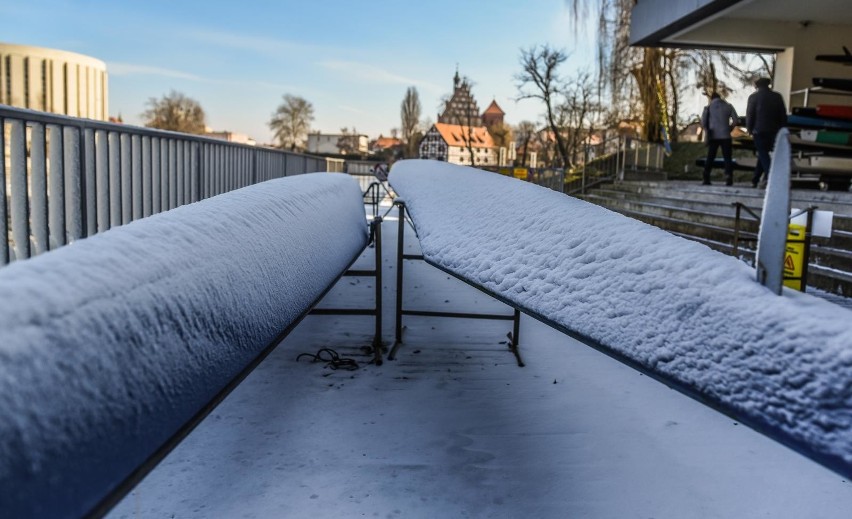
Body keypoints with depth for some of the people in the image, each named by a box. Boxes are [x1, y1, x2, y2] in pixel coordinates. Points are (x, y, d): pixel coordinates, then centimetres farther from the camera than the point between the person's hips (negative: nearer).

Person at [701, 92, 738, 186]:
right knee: (727, 157, 2)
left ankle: (706, 179, 3)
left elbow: (703, 122, -3)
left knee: (710, 157, 8)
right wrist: (729, 129, 10)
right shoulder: (728, 106, 6)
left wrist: (707, 131, 12)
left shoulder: (708, 107, 4)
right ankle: (729, 178, -11)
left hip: (713, 136, 1)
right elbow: (735, 120, -1)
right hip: (725, 136, 0)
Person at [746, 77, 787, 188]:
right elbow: (783, 115, 9)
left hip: (759, 130, -4)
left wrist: (750, 130, 5)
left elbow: (749, 115, -5)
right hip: (773, 131, 4)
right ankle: (755, 179, 17)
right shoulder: (777, 96, 10)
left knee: (763, 155, -5)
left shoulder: (754, 97, -2)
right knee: (763, 154, 14)